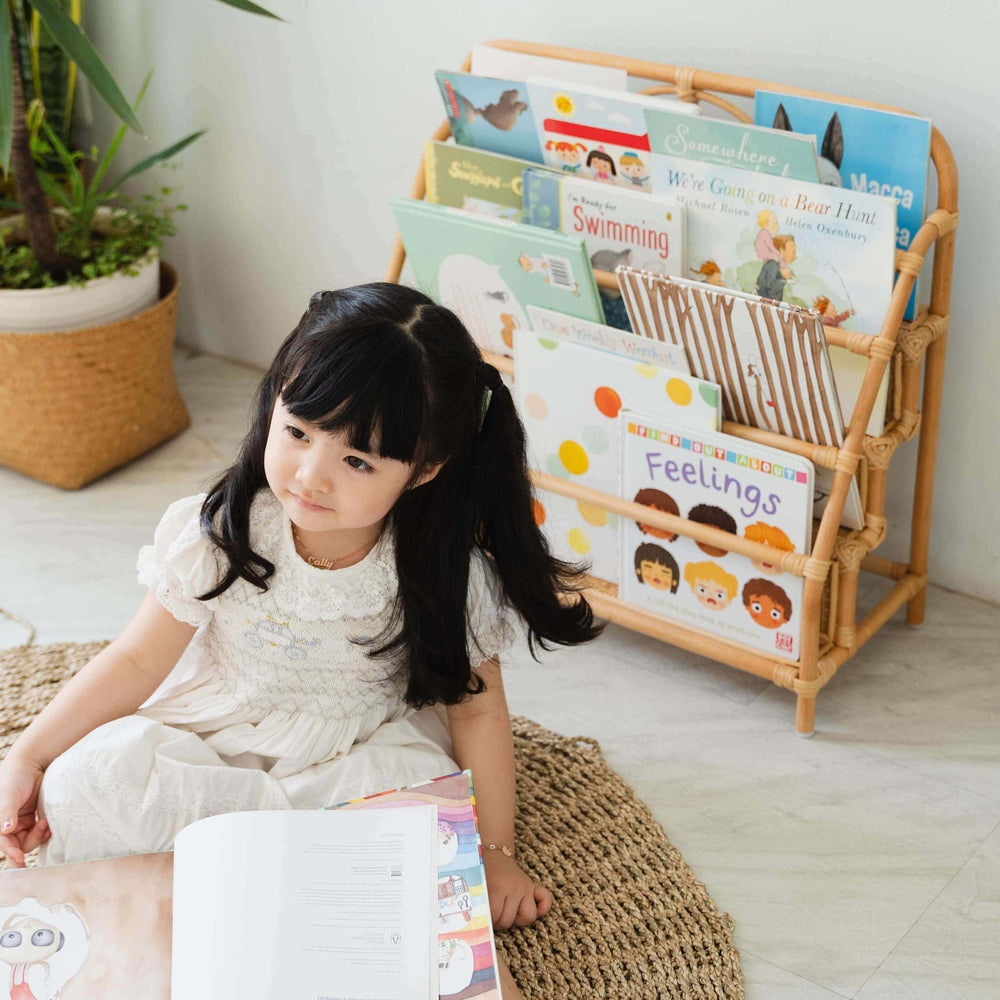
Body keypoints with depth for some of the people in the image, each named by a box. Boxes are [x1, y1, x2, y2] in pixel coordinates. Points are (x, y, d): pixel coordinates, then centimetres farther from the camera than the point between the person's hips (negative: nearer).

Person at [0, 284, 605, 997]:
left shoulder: (446, 574, -18)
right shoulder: (221, 534, -17)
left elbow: (475, 707, -6)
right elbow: (138, 660, -7)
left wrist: (495, 850, -9)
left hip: (361, 749, -1)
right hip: (213, 734, 1)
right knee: (83, 784, -25)